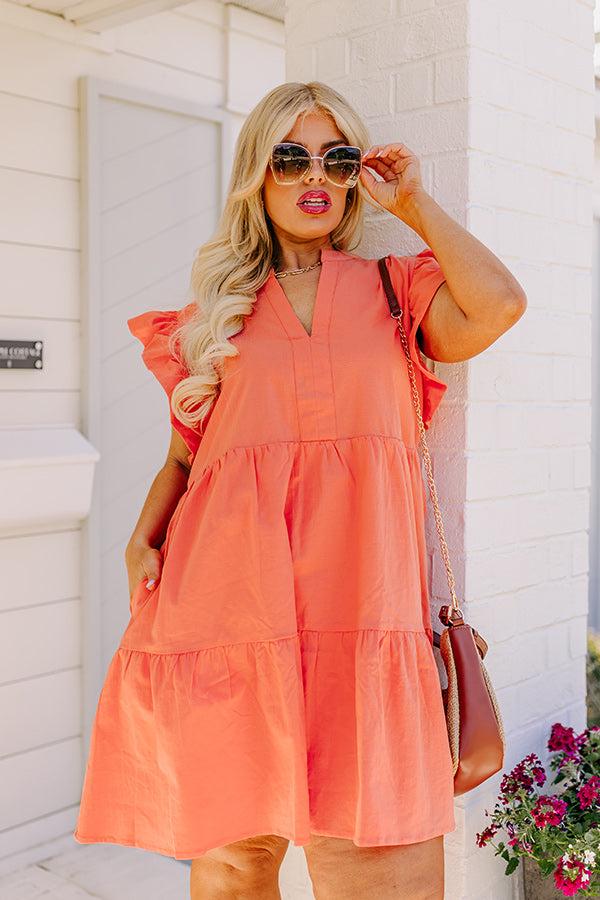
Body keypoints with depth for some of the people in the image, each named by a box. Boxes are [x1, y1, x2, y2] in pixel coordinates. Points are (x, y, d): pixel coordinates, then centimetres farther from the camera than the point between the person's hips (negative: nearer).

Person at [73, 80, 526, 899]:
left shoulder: (394, 290, 14)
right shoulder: (217, 312, 17)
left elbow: (497, 307, -7)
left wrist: (414, 204, 5)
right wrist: (142, 540, 2)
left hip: (358, 608, -1)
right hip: (230, 604, 1)